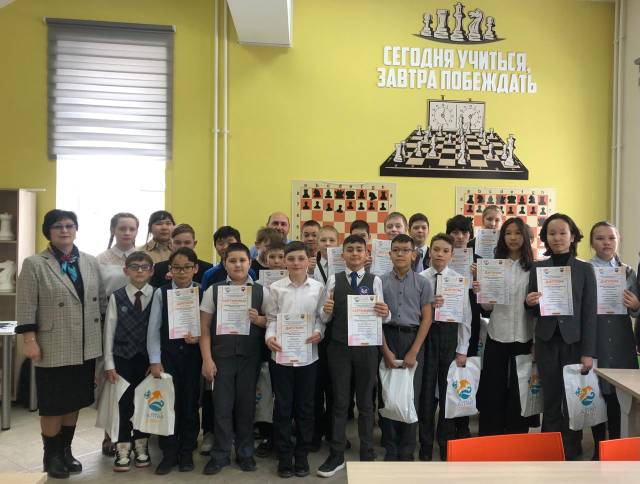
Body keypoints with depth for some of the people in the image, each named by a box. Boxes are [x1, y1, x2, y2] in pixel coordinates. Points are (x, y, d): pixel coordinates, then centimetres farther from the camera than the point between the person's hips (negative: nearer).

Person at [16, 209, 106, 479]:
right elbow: (26, 307, -8)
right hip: (54, 349, -4)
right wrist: (30, 341, -12)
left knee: (75, 402, 13)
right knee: (53, 405, 7)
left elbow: (101, 301, 10)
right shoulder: (34, 264, -5)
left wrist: (103, 334, 8)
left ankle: (66, 450, 30)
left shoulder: (91, 262, 7)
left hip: (86, 347, 4)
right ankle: (51, 456, 25)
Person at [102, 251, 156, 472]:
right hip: (123, 357, 0)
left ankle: (141, 446, 28)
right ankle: (123, 449, 21)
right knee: (124, 403, 6)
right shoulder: (116, 297, -2)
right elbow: (109, 331, 0)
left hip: (148, 358, 0)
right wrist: (109, 364, -2)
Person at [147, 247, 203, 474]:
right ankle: (169, 453, 21)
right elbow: (153, 329, -2)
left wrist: (198, 338, -19)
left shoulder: (202, 293, -2)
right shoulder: (161, 293, -1)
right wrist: (155, 360, -6)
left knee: (190, 404, 8)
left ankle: (186, 452, 25)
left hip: (192, 355, 0)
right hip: (167, 355, 0)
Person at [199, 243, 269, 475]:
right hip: (222, 355, -1)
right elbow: (204, 328, 0)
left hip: (250, 356, 1)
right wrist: (207, 359, -5)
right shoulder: (213, 290, -1)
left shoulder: (261, 292, 0)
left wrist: (258, 319, -15)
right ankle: (220, 454, 23)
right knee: (222, 405, 5)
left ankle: (245, 452, 28)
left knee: (246, 404, 10)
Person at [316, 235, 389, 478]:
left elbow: (381, 315, -1)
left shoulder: (375, 280, -1)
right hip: (339, 347, 0)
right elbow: (325, 318, 1)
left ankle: (367, 454, 28)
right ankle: (336, 455, 23)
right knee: (340, 401, 11)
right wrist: (326, 310, -20)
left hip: (366, 346, 0)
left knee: (365, 402, 13)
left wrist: (385, 313, -22)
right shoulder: (333, 279, 1)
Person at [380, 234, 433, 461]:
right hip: (388, 338, 0)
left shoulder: (422, 283, 1)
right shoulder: (381, 282, 1)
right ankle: (391, 449, 20)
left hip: (414, 339, 0)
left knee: (411, 396, 4)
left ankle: (407, 452, 19)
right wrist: (386, 350, -3)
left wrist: (414, 351, -7)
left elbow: (426, 318, -1)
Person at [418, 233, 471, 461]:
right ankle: (425, 446, 26)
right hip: (426, 335, 0)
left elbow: (465, 317, -2)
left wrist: (462, 350, -4)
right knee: (426, 391, 9)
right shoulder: (419, 278, -2)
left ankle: (446, 446, 29)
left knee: (449, 392, 11)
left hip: (450, 336, 0)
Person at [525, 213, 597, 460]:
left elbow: (590, 313, -2)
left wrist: (588, 352, -7)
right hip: (546, 342, 1)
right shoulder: (537, 268, 5)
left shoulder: (585, 269, 1)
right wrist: (529, 303, -14)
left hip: (574, 342, -1)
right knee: (550, 402, 8)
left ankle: (572, 454, 20)